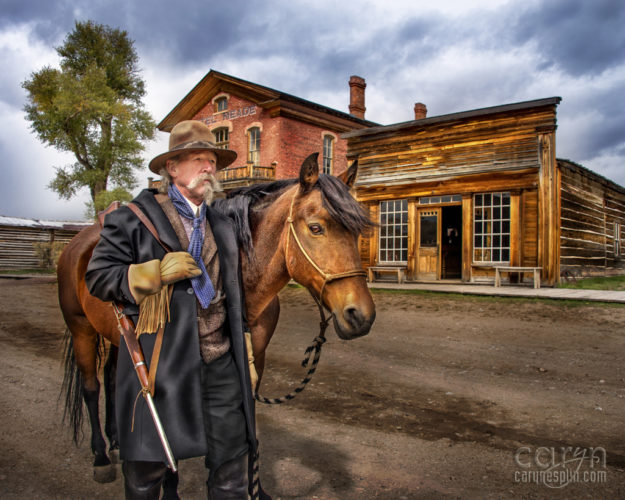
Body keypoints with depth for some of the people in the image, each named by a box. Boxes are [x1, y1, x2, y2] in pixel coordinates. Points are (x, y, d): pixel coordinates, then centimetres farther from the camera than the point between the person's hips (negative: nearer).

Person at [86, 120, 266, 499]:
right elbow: (98, 278, -5)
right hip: (157, 366, -3)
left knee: (233, 466, 11)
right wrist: (156, 272, -19)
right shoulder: (133, 220, -2)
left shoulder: (222, 227, 14)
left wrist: (247, 358, 15)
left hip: (220, 364, 4)